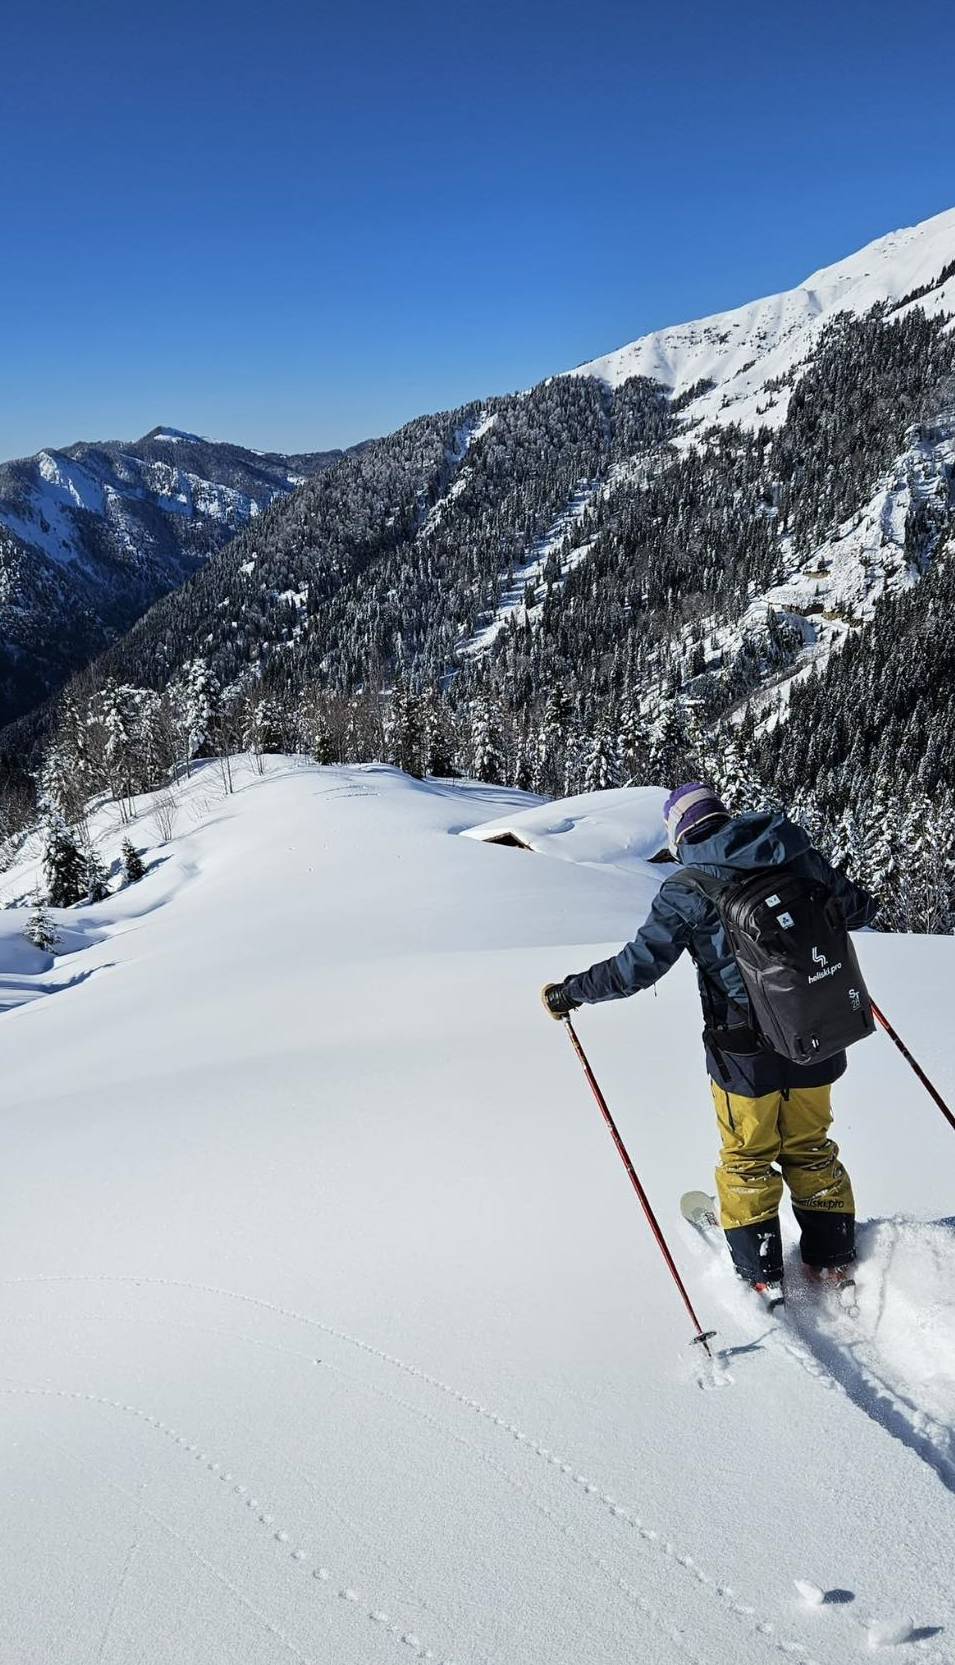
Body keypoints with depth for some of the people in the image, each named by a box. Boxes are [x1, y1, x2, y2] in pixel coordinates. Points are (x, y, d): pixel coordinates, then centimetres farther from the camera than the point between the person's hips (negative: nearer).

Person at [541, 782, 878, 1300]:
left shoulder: (686, 890, -15)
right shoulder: (797, 856, -3)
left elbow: (637, 966, -16)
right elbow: (859, 908, 10)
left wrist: (570, 992, -3)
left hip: (744, 1050, -4)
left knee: (747, 1159, 17)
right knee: (810, 1150, 24)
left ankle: (762, 1274, 25)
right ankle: (833, 1258, 33)